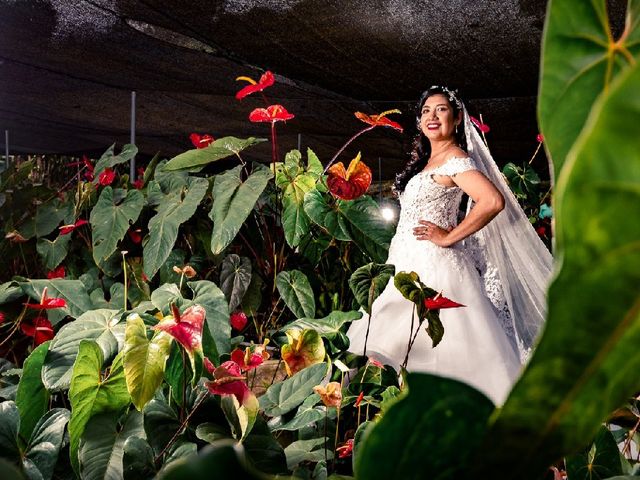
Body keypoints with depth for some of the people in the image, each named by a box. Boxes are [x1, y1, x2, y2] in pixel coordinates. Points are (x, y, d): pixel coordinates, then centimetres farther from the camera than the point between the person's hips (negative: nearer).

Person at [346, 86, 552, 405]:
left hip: (432, 265, -9)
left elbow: (494, 201, -25)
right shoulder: (426, 161, 18)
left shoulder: (455, 160, -10)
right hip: (410, 265, 9)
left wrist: (448, 237, -17)